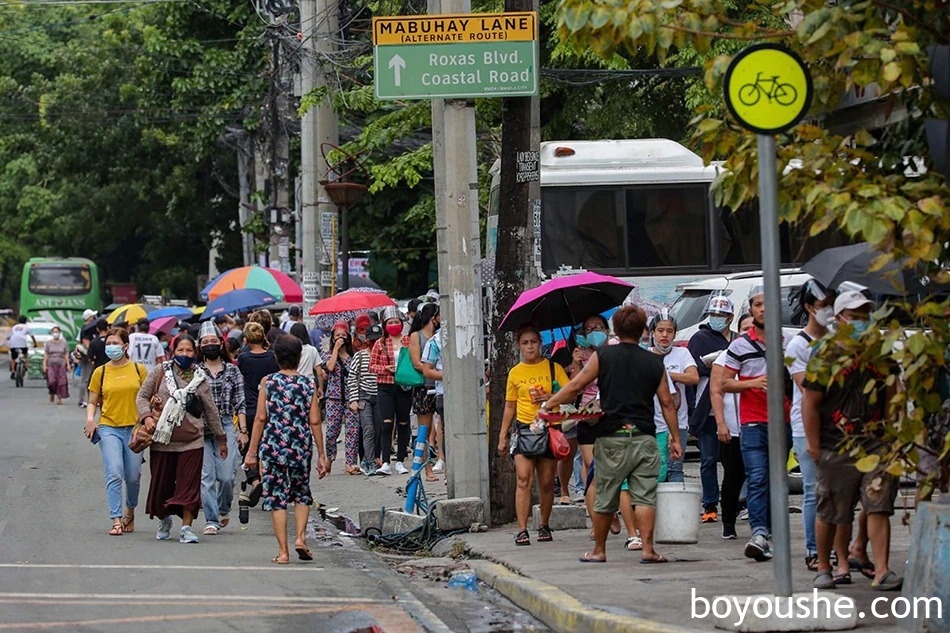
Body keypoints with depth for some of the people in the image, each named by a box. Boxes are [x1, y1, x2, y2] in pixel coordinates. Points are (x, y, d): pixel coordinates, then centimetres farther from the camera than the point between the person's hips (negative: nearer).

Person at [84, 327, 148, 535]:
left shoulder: (139, 370, 5)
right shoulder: (100, 372, 5)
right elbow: (92, 402, 11)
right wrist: (90, 418, -8)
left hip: (133, 428, 1)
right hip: (108, 428, -1)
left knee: (133, 477, 6)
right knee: (114, 474, -13)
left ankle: (130, 511, 33)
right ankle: (116, 521, -14)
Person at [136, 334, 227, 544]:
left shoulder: (200, 378, 5)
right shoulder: (160, 372, 4)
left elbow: (211, 410, 11)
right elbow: (142, 396, 7)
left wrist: (221, 438, 16)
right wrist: (146, 416, -12)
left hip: (191, 441, 0)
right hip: (162, 440, 0)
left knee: (189, 485, -7)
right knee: (161, 483, 9)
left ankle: (186, 527, -4)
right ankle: (164, 519, 33)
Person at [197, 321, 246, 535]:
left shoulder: (232, 371, 9)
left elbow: (240, 404, 9)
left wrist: (243, 430, 2)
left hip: (226, 427, 0)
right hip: (200, 429, 0)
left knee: (227, 476, -7)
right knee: (206, 476, -5)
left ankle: (223, 509, 21)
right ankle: (211, 520, -2)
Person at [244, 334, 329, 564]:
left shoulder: (268, 382, -3)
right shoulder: (308, 384, 0)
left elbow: (260, 418, -3)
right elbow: (314, 421, 0)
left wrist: (252, 451, 2)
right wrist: (321, 455, 6)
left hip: (272, 447, -1)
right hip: (300, 448, 1)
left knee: (277, 497, 4)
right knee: (302, 494, 21)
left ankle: (283, 551, 2)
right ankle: (300, 537, 4)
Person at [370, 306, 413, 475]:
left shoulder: (409, 341, 7)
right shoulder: (380, 344, 5)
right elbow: (372, 366, 5)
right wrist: (387, 368, -11)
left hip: (405, 387, 2)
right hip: (386, 387, -2)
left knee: (403, 424, 6)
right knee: (387, 423, -11)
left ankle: (400, 462, 14)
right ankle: (385, 463, -14)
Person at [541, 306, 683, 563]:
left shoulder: (603, 356, 1)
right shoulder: (654, 363, 7)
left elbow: (575, 386, 0)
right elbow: (667, 402, 8)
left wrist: (548, 404, 12)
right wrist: (676, 438, 13)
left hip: (611, 437, -1)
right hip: (644, 436, 1)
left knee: (605, 498, 7)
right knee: (645, 495, 0)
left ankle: (598, 550, 16)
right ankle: (647, 549, -8)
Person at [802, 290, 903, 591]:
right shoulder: (827, 355, -5)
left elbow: (891, 396, 18)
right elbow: (809, 403, -6)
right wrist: (814, 445, -9)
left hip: (876, 444, 3)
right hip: (836, 448, -3)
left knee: (879, 508, -6)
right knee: (831, 514, 6)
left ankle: (881, 572, -9)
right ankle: (824, 568, 21)